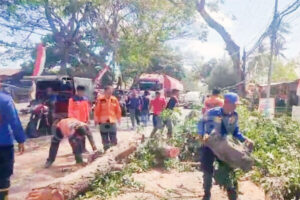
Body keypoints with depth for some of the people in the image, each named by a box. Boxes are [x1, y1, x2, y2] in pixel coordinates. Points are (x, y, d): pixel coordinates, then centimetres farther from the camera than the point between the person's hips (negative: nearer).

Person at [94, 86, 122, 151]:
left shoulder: (114, 100, 3)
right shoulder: (100, 99, -6)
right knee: (104, 137, 7)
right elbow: (96, 110, -5)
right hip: (103, 121, -2)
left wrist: (119, 119, 11)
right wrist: (96, 120, -6)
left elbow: (118, 110, 9)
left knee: (113, 138, 3)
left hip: (112, 121, 2)